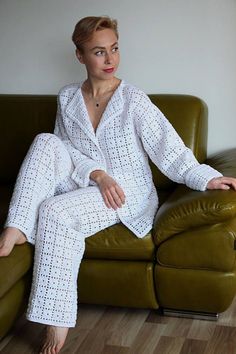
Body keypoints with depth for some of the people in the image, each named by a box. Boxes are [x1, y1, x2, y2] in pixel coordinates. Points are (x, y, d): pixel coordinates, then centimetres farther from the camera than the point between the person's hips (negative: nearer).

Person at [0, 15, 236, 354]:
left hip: (128, 193, -4)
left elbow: (168, 148, -13)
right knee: (46, 142, -20)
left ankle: (56, 323, -23)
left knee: (54, 212, -30)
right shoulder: (68, 98, 4)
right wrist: (97, 175, -18)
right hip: (84, 186, 4)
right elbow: (63, 152, 0)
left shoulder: (134, 100, -8)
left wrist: (205, 177, -27)